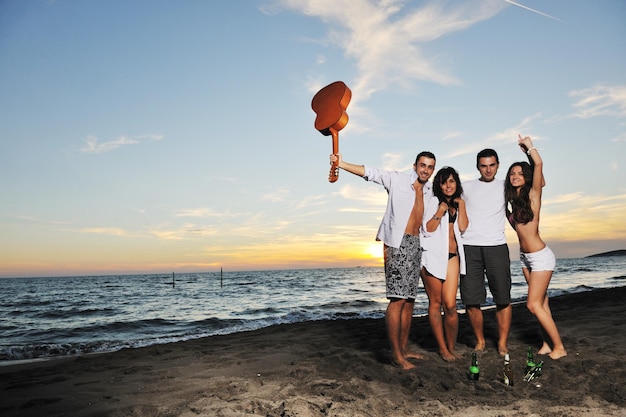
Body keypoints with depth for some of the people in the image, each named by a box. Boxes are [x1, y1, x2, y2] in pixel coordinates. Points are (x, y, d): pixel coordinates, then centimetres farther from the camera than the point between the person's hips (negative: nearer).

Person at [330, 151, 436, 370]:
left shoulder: (430, 192, 15)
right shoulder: (398, 180, -1)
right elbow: (371, 172, -12)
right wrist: (341, 164, -23)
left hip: (415, 245, 7)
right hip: (397, 243, -7)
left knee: (409, 300, 9)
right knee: (398, 299, -11)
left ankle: (404, 347, 19)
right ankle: (396, 353, -6)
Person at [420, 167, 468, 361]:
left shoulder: (458, 204, 17)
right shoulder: (434, 201, 4)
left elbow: (462, 227, 3)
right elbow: (428, 228, -4)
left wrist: (461, 204, 3)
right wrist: (441, 210, -13)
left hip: (452, 257, 3)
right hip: (433, 256, -3)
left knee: (450, 305, -7)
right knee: (435, 304, 2)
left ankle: (451, 347, 8)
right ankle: (442, 348, 12)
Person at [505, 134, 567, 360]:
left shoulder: (533, 194, -12)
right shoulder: (513, 199, 7)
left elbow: (538, 165, -22)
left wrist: (529, 146, -11)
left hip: (540, 257, -7)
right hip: (524, 257, 7)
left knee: (533, 304, -7)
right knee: (541, 302, 11)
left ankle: (559, 347, 5)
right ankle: (548, 343, 18)